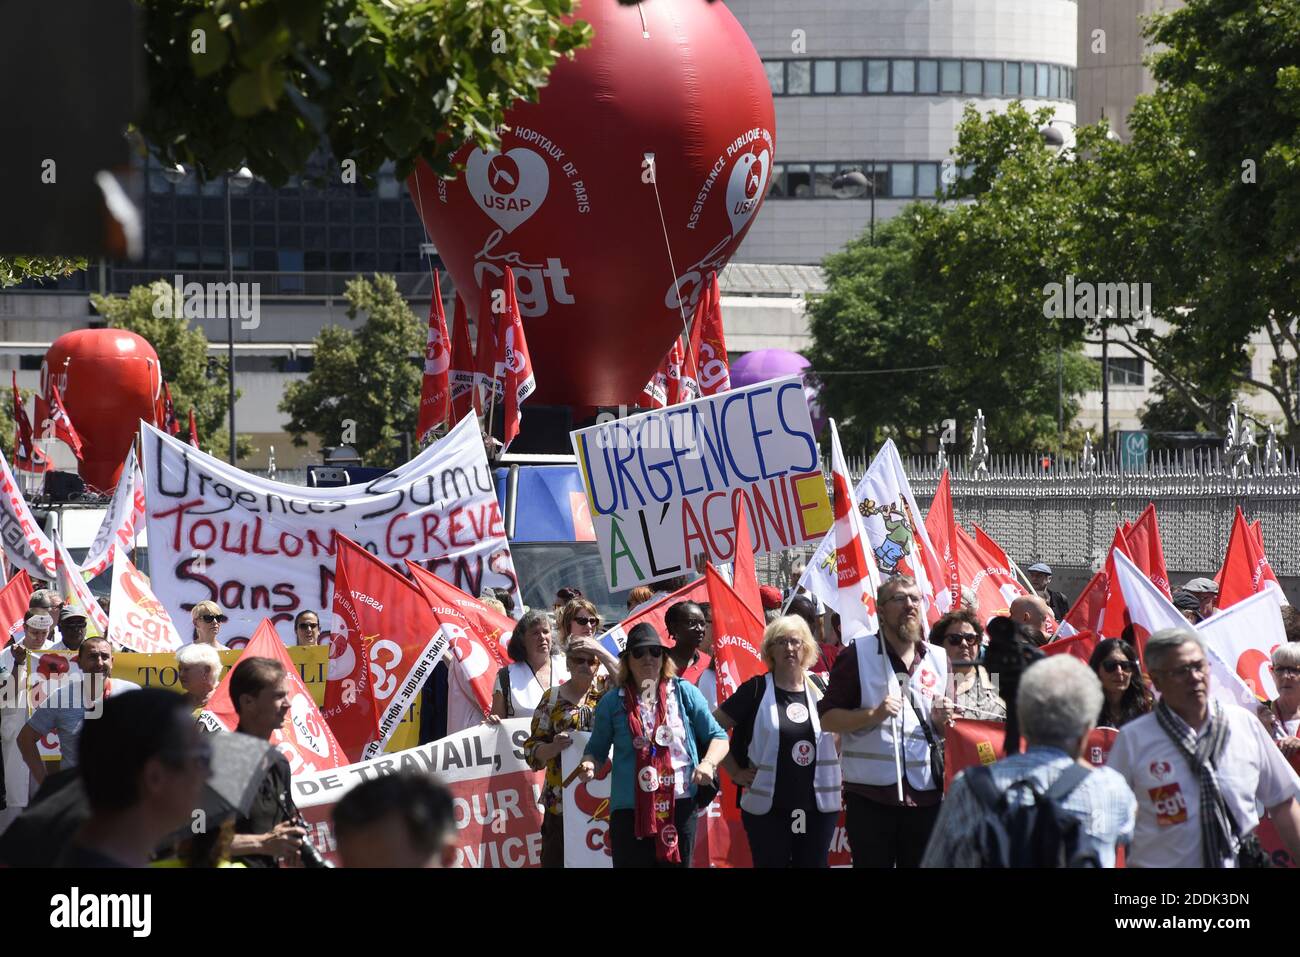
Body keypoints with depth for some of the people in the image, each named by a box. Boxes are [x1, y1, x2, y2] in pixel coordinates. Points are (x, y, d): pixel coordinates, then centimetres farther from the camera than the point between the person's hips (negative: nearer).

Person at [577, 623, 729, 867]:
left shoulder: (685, 693, 5)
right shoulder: (613, 702, 5)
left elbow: (717, 737, 9)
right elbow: (597, 748, 12)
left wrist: (708, 763, -10)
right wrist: (588, 764, -10)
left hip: (680, 807, 1)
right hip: (631, 811, -1)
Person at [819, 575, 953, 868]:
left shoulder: (939, 660, 13)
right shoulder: (857, 655, -1)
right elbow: (828, 719, -3)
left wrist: (942, 720, 1)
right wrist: (874, 714, -17)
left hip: (925, 795, 4)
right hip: (871, 794, -4)